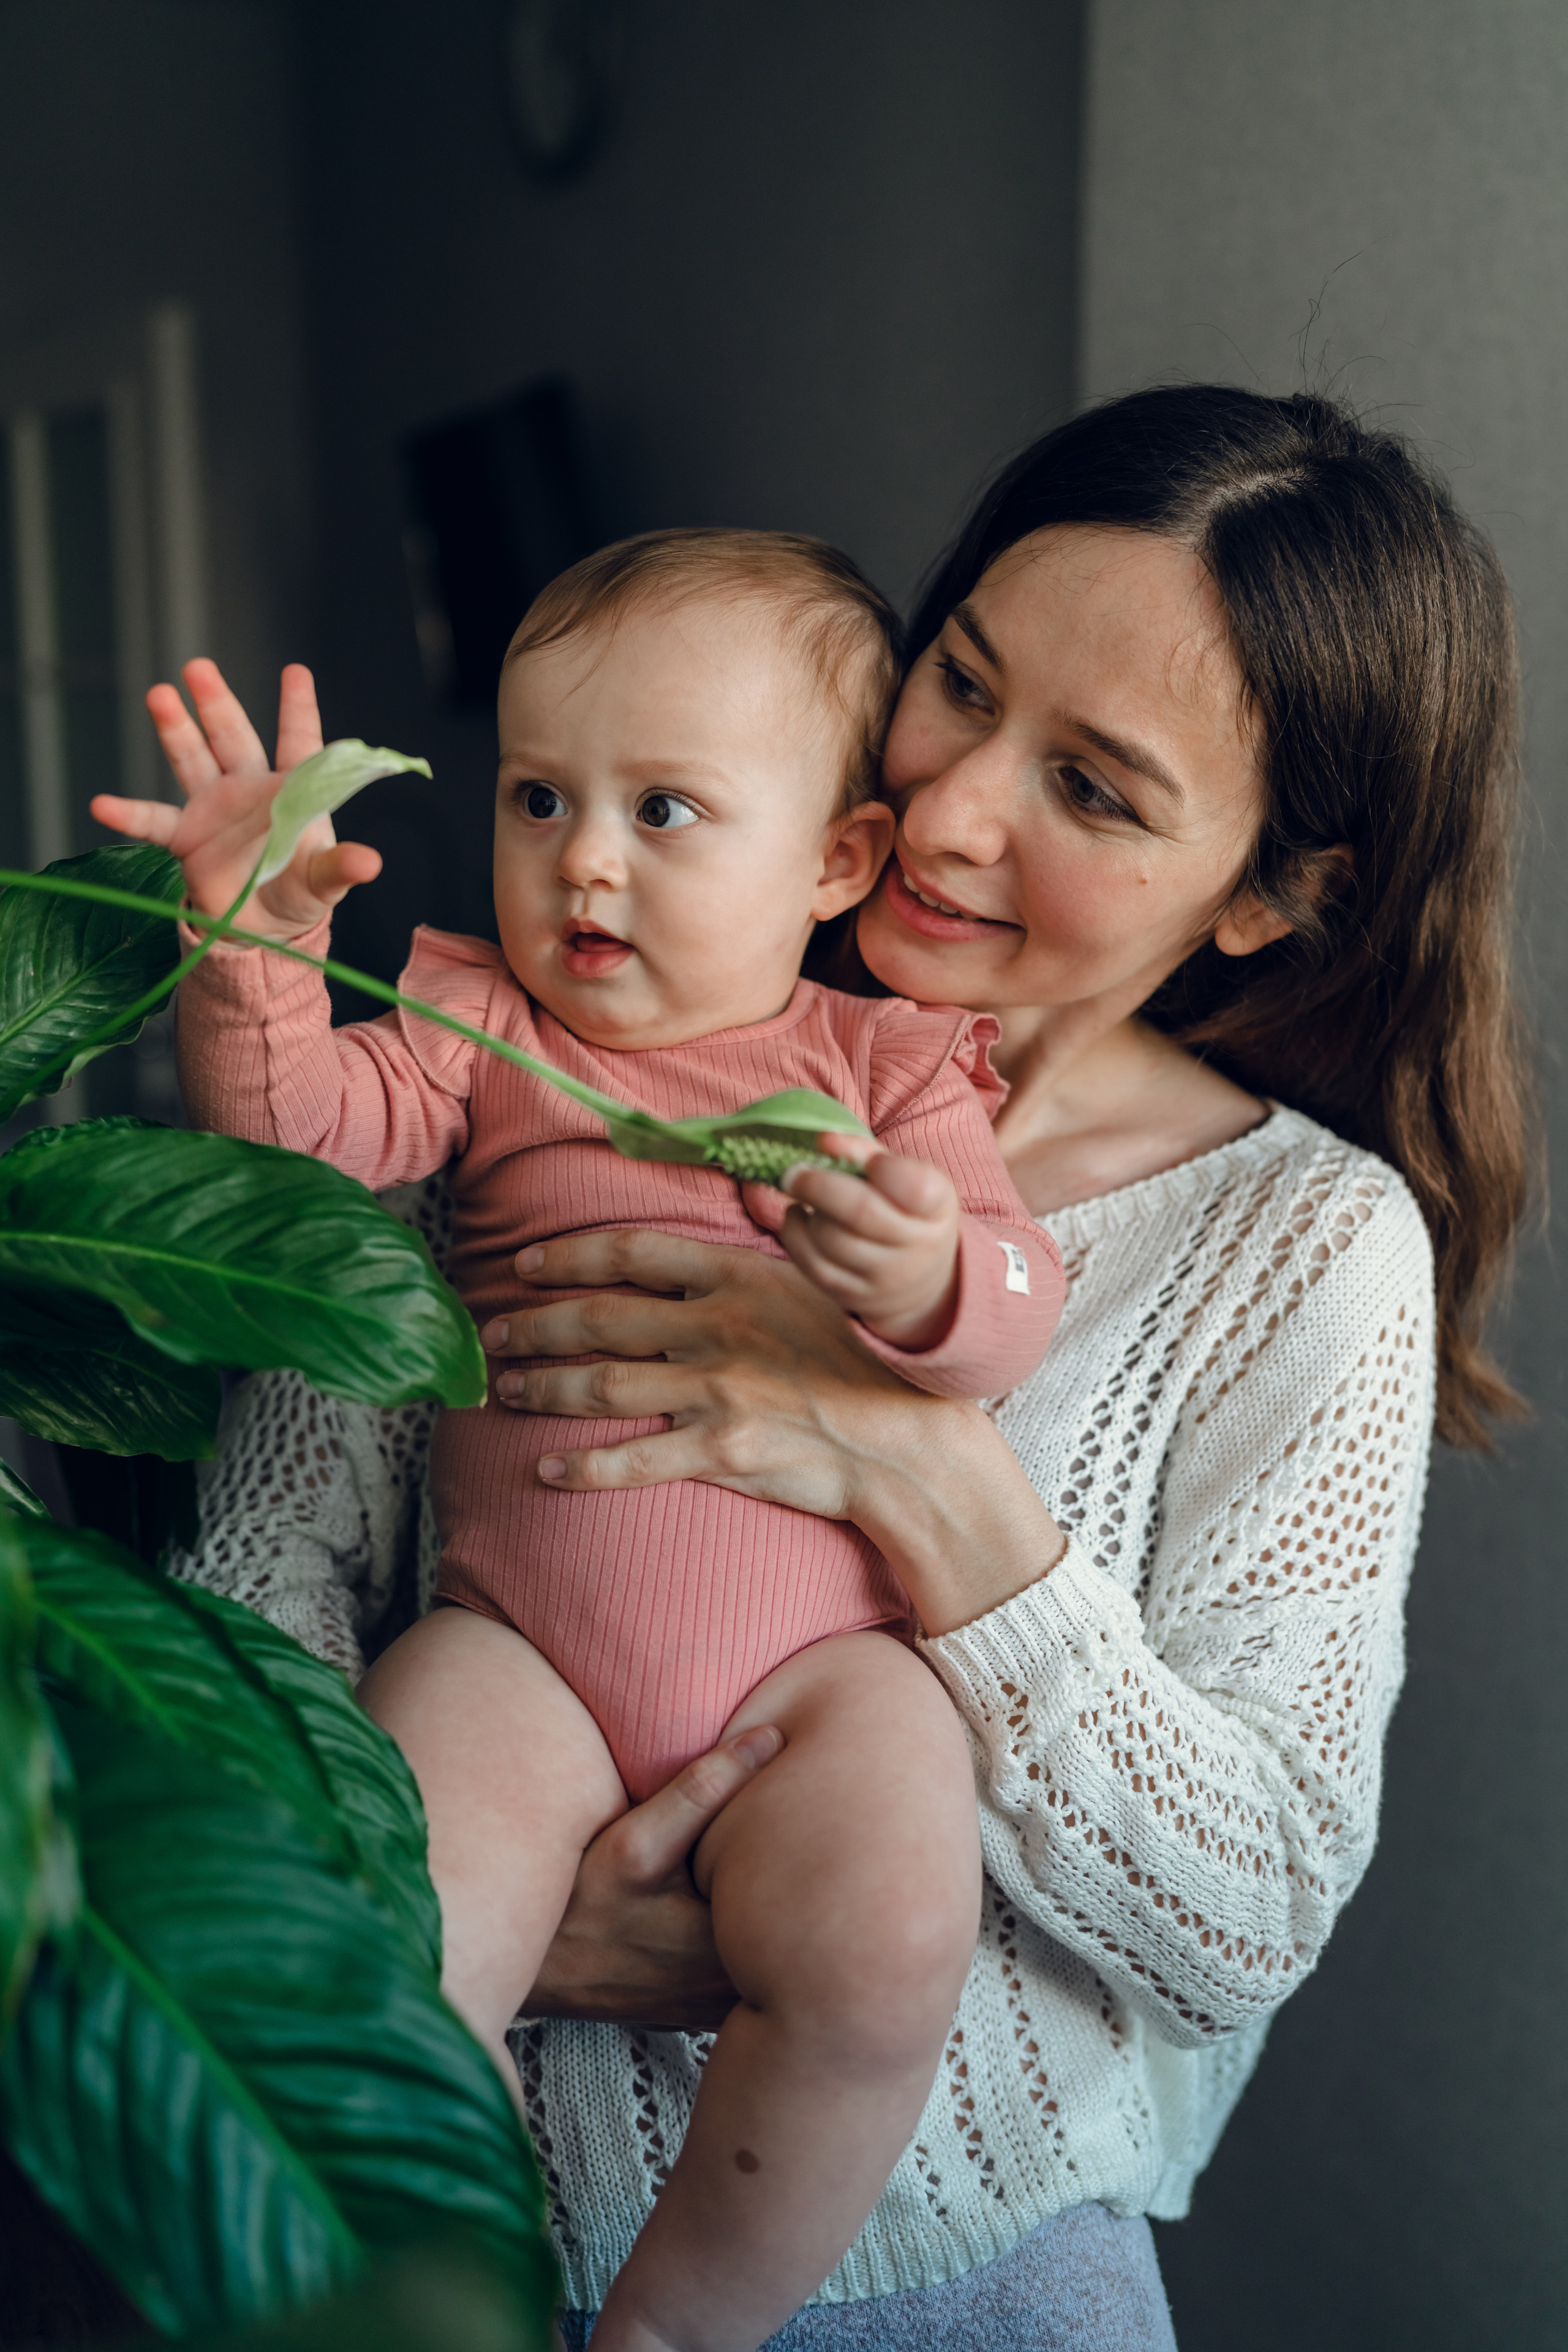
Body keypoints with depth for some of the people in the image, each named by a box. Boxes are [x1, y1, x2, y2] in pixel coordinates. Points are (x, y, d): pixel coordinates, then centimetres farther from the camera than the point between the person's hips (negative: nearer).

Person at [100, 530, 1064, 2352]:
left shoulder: (889, 1061, 9)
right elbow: (303, 1125, -2)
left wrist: (926, 1275, -25)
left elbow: (1015, 1307, -2)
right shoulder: (485, 1027, 13)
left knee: (882, 1948, -25)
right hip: (522, 1636, 1)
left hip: (823, 1650, 0)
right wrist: (252, 948, -20)